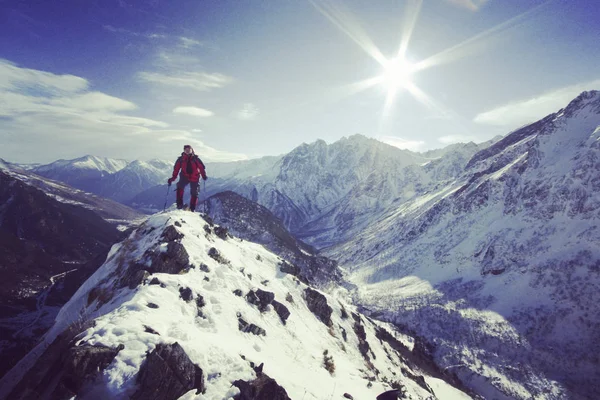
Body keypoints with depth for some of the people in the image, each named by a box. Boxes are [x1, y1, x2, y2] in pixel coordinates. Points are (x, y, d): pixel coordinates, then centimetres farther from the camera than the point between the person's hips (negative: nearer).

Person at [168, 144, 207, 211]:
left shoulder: (196, 159, -3)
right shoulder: (181, 159, 0)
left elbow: (202, 167, 0)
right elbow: (176, 169, 4)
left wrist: (204, 175, -12)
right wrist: (173, 178, -4)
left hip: (194, 178, 0)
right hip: (185, 177, 0)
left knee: (194, 193, 2)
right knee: (180, 187, -28)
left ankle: (192, 209, 17)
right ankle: (179, 204, -21)